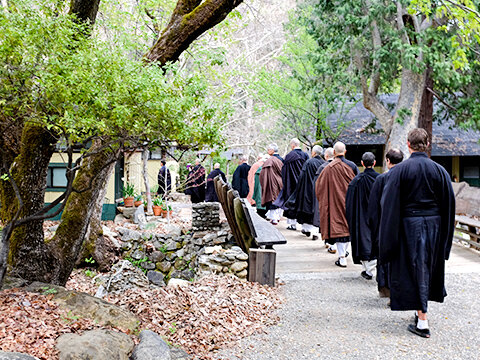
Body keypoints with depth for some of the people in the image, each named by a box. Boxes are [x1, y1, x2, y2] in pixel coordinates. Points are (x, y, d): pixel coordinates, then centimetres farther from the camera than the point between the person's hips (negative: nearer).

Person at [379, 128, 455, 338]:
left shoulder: (399, 171, -10)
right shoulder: (439, 171, 0)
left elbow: (389, 205, -11)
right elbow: (449, 204, 5)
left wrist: (389, 239, -4)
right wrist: (444, 235, 14)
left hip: (410, 225, -4)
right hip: (434, 225, 4)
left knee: (415, 270, 1)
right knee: (429, 268, 18)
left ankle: (422, 322, 0)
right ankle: (422, 311, 33)